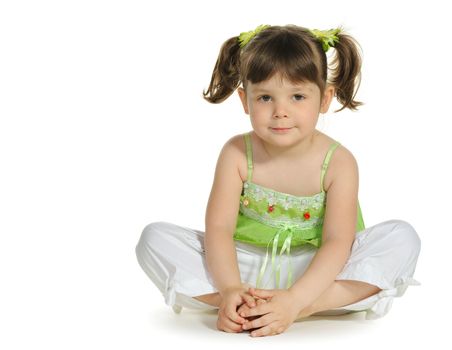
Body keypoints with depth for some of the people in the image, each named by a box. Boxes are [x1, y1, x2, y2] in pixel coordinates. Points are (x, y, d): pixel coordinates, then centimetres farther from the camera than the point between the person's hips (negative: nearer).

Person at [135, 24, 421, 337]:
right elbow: (219, 228, -16)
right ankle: (240, 307, -31)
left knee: (402, 237, -24)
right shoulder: (237, 154, -8)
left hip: (314, 269, -1)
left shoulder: (338, 163, -13)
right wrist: (229, 288, -35)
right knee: (155, 237, -17)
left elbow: (338, 242, -21)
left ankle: (304, 308, -35)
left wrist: (294, 299, -37)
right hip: (245, 267, 1)